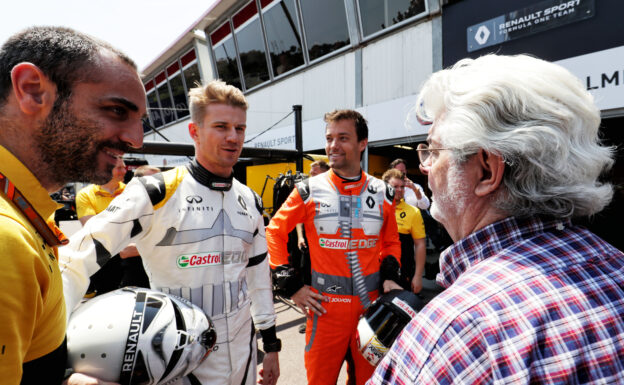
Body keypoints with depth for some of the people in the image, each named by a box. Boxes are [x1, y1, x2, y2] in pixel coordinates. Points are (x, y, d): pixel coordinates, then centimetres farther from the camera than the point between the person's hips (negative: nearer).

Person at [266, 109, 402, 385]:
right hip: (325, 307, -2)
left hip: (371, 305, 3)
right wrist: (291, 284, -5)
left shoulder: (382, 193, 2)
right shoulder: (309, 191, -6)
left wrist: (389, 277, -1)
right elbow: (275, 232, 0)